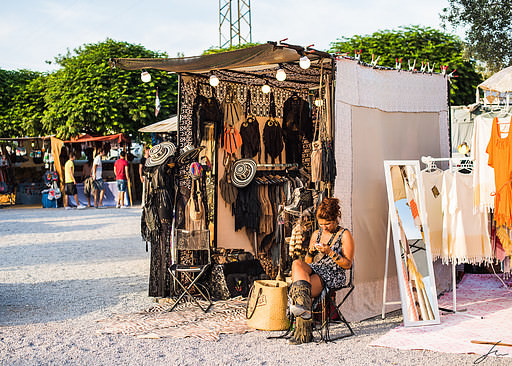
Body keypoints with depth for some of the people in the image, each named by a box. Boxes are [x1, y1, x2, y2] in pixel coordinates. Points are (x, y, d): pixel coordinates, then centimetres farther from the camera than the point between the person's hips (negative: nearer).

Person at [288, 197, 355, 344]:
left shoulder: (345, 235, 1)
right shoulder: (316, 234, 18)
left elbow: (348, 264, -5)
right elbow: (308, 261, 20)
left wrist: (330, 252, -16)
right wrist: (311, 251, -3)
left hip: (334, 275, -5)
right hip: (315, 270, 5)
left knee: (304, 289, -31)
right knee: (297, 263, -30)